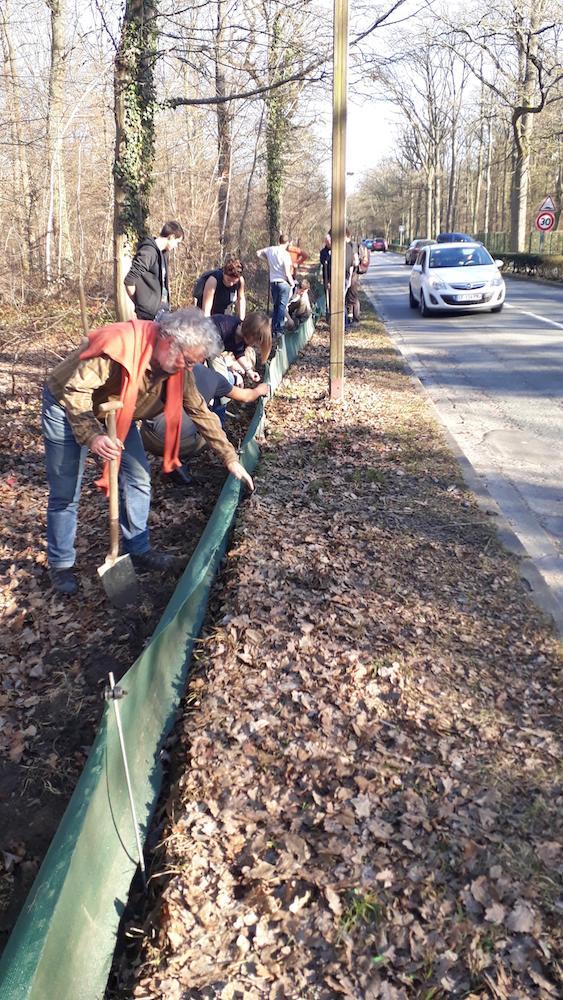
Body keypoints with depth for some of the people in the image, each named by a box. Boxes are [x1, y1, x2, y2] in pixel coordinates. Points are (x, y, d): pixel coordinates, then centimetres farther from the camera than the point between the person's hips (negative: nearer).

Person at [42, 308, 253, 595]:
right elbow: (75, 390, -35)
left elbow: (201, 412, -3)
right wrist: (92, 436, -47)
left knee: (138, 476, 4)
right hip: (67, 407, -7)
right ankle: (60, 565, 16)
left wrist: (230, 459, -3)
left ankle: (139, 551, 20)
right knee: (65, 493, -1)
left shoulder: (177, 368, -13)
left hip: (116, 412, 7)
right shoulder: (119, 343, -36)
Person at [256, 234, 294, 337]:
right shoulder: (285, 254, -13)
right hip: (283, 282, -5)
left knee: (275, 305, 15)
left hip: (273, 282, 5)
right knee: (282, 306, -1)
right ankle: (279, 330, -4)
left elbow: (258, 253, 16)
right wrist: (292, 283, 1)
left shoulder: (270, 250, 2)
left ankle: (273, 329, 16)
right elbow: (287, 272, -13)